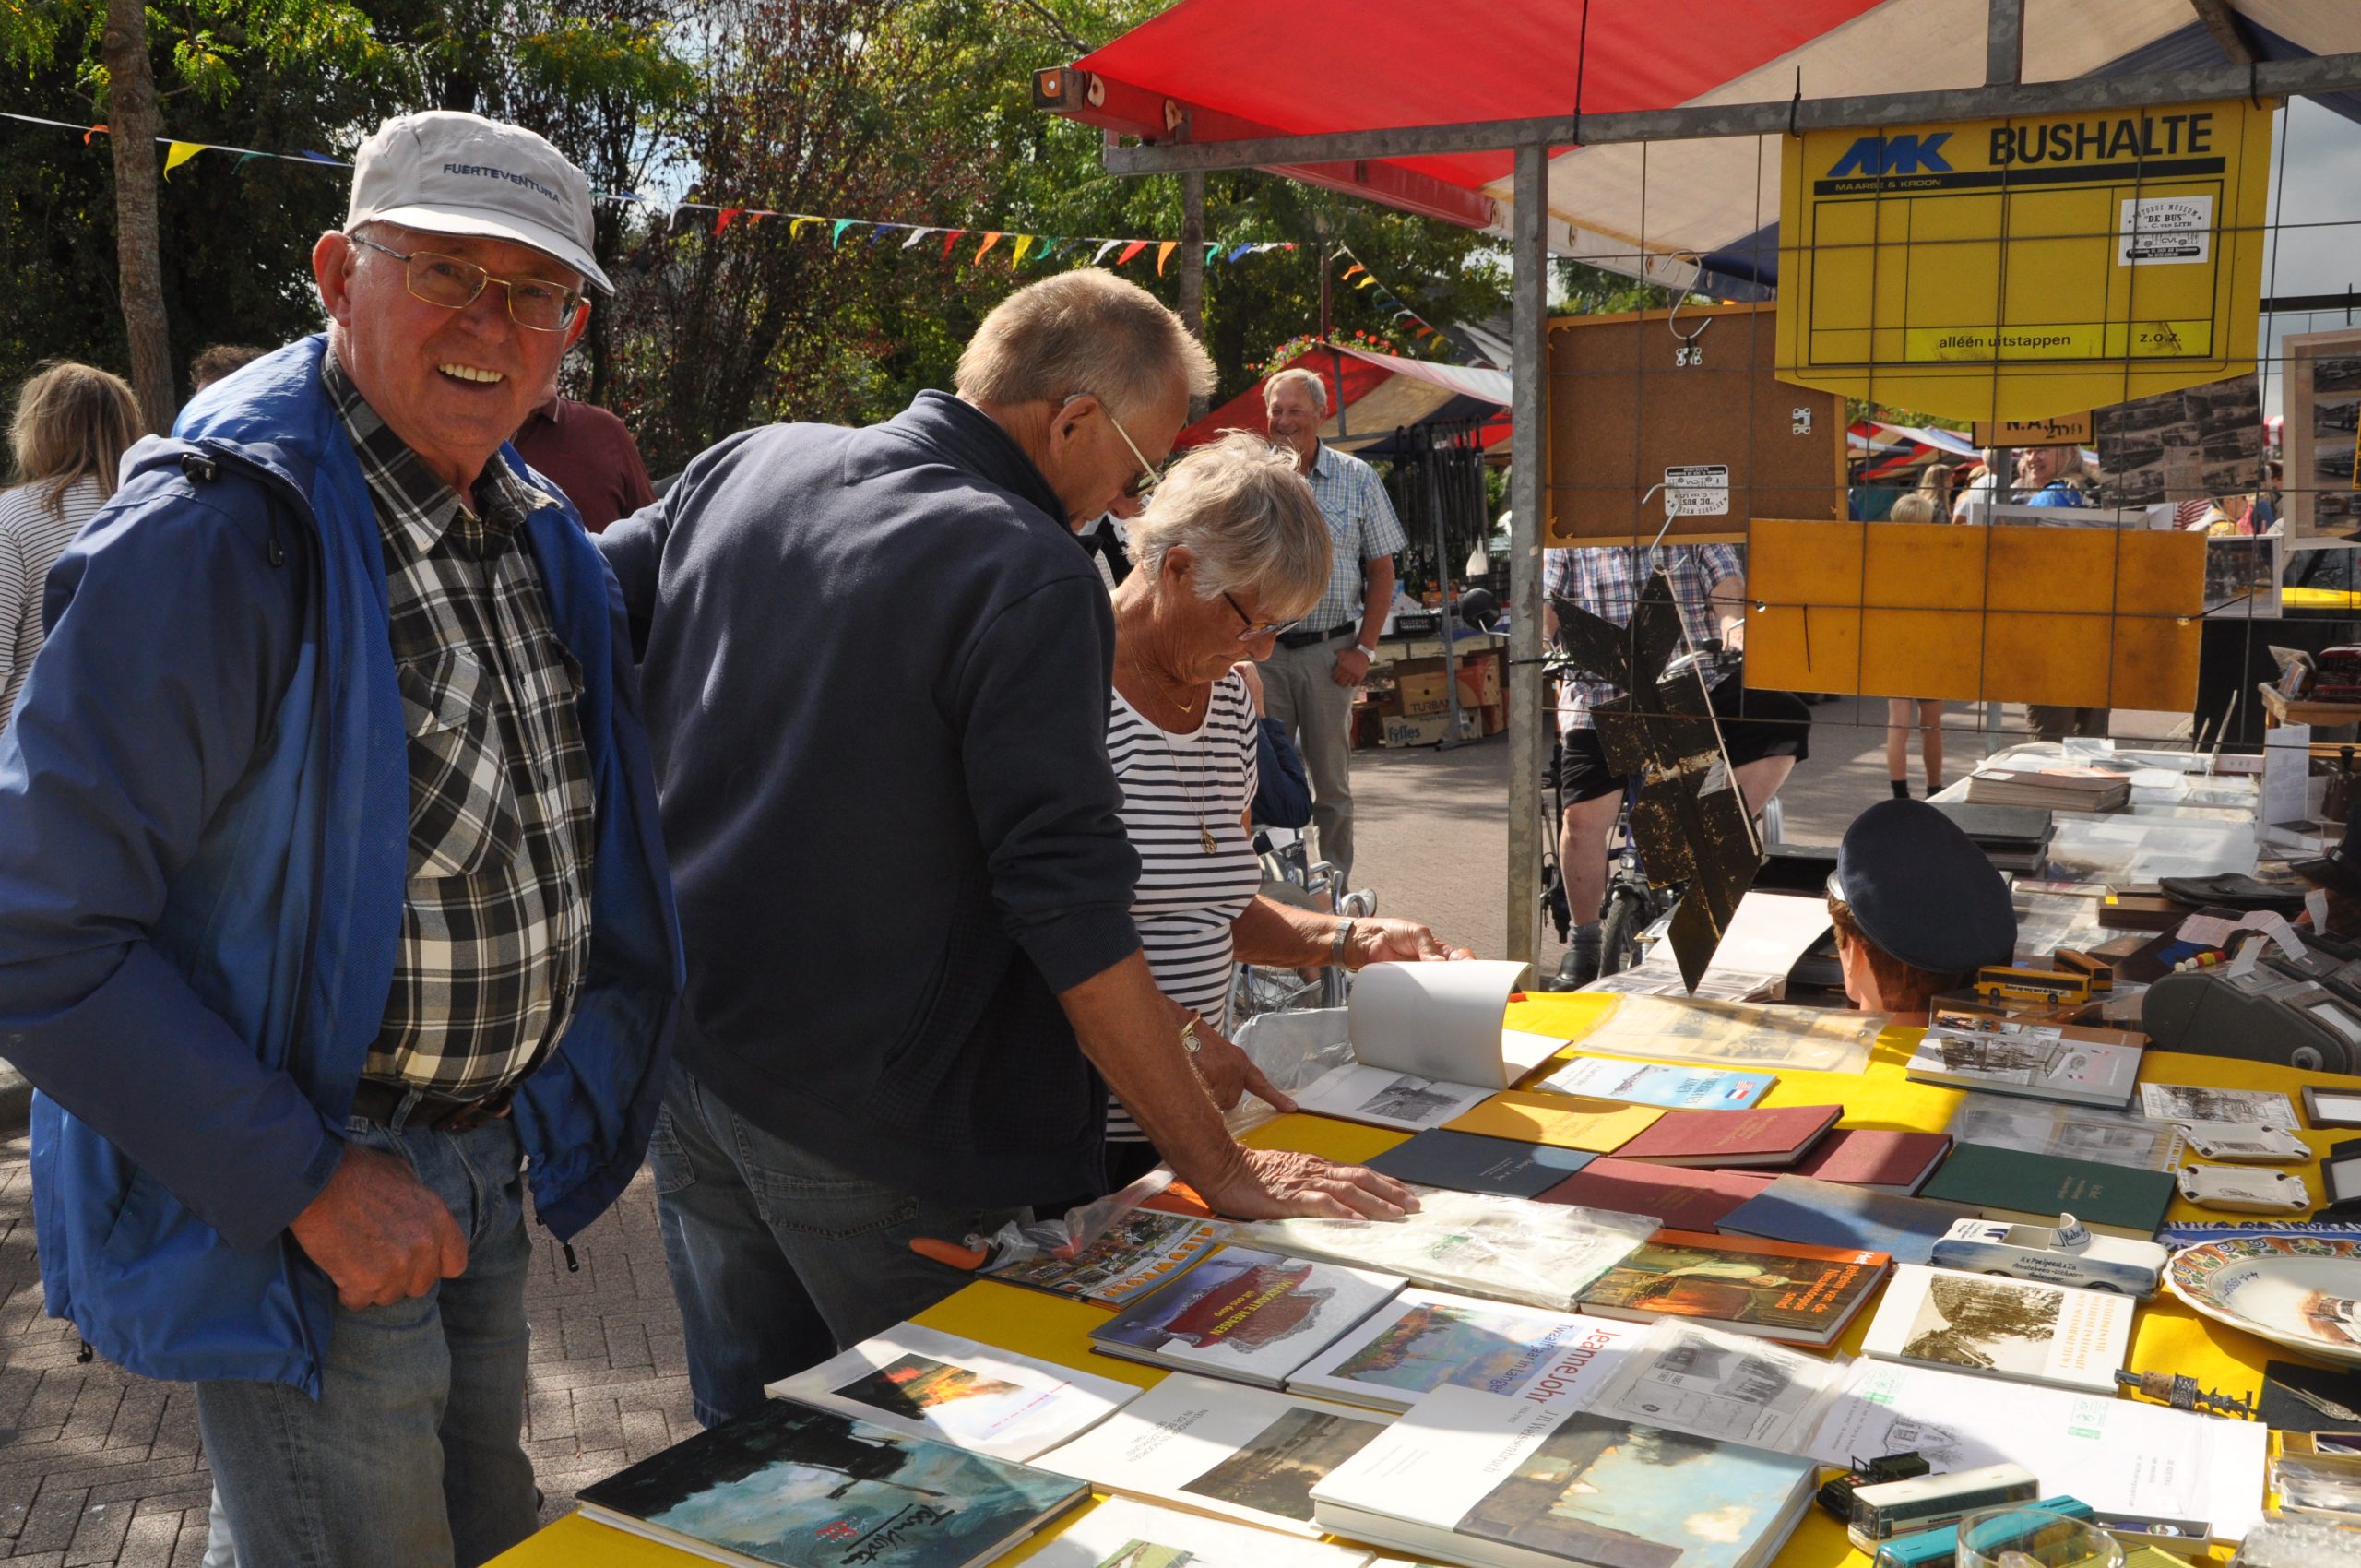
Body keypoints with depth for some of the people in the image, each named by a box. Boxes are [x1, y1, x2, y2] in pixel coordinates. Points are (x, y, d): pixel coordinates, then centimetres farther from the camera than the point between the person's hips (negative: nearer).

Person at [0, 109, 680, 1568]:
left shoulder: (538, 538, 5)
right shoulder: (221, 533, -22)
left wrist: (553, 1110, 9)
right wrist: (307, 1184, -23)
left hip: (483, 1165, 8)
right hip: (301, 1208, -8)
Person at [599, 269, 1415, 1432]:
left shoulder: (741, 465, 3)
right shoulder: (1032, 581, -19)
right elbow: (1072, 912, -23)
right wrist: (1225, 1173, -17)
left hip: (681, 1058, 7)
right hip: (860, 1119, -7)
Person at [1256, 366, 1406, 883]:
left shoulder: (1357, 479, 4)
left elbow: (1381, 570, 5)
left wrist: (1364, 649, -4)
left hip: (1330, 651, -1)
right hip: (1263, 650, 1)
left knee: (1331, 783, 6)